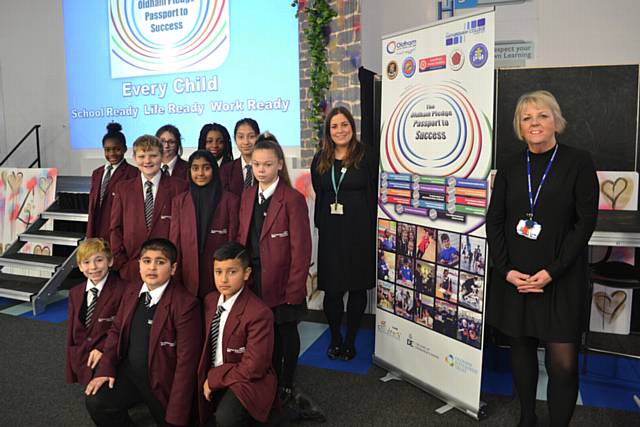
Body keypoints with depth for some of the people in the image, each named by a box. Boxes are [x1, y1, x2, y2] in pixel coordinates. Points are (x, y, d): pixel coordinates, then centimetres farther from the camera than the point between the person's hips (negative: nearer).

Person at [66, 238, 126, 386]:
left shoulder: (122, 291, -16)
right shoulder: (75, 293, 7)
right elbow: (72, 332, 10)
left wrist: (103, 349, -19)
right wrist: (70, 373, 10)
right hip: (81, 361, 6)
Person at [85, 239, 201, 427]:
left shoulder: (186, 304, -21)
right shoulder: (131, 293, 2)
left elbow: (186, 360, -20)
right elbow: (116, 331, 12)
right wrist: (105, 369, -5)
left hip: (162, 380, -5)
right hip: (129, 372, 5)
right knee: (95, 401, -14)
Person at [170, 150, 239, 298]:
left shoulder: (230, 201, -1)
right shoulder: (179, 201, 8)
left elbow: (233, 242, 0)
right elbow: (174, 241, 8)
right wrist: (174, 280, 6)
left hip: (218, 276, -2)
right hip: (188, 277, 2)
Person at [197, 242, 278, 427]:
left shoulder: (259, 313, -21)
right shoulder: (209, 300, 1)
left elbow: (253, 368, -19)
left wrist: (214, 378, -12)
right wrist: (205, 377, -2)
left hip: (247, 382, -6)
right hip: (210, 377, 7)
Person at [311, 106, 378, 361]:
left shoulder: (366, 157, -3)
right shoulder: (320, 160, 9)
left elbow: (373, 195, -5)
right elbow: (319, 196, 13)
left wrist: (371, 231, -9)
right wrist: (320, 225, 7)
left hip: (360, 232, -2)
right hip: (330, 232, 3)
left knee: (357, 287, 8)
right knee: (332, 288, 5)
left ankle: (350, 341, 24)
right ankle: (335, 338, 24)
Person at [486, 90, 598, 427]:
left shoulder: (578, 162, -2)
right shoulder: (510, 167, 6)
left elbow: (586, 221, -6)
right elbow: (494, 221, 5)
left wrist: (552, 272, -14)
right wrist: (506, 270, -7)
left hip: (561, 279, -3)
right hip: (514, 276, 3)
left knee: (563, 362, -3)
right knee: (521, 348, 13)